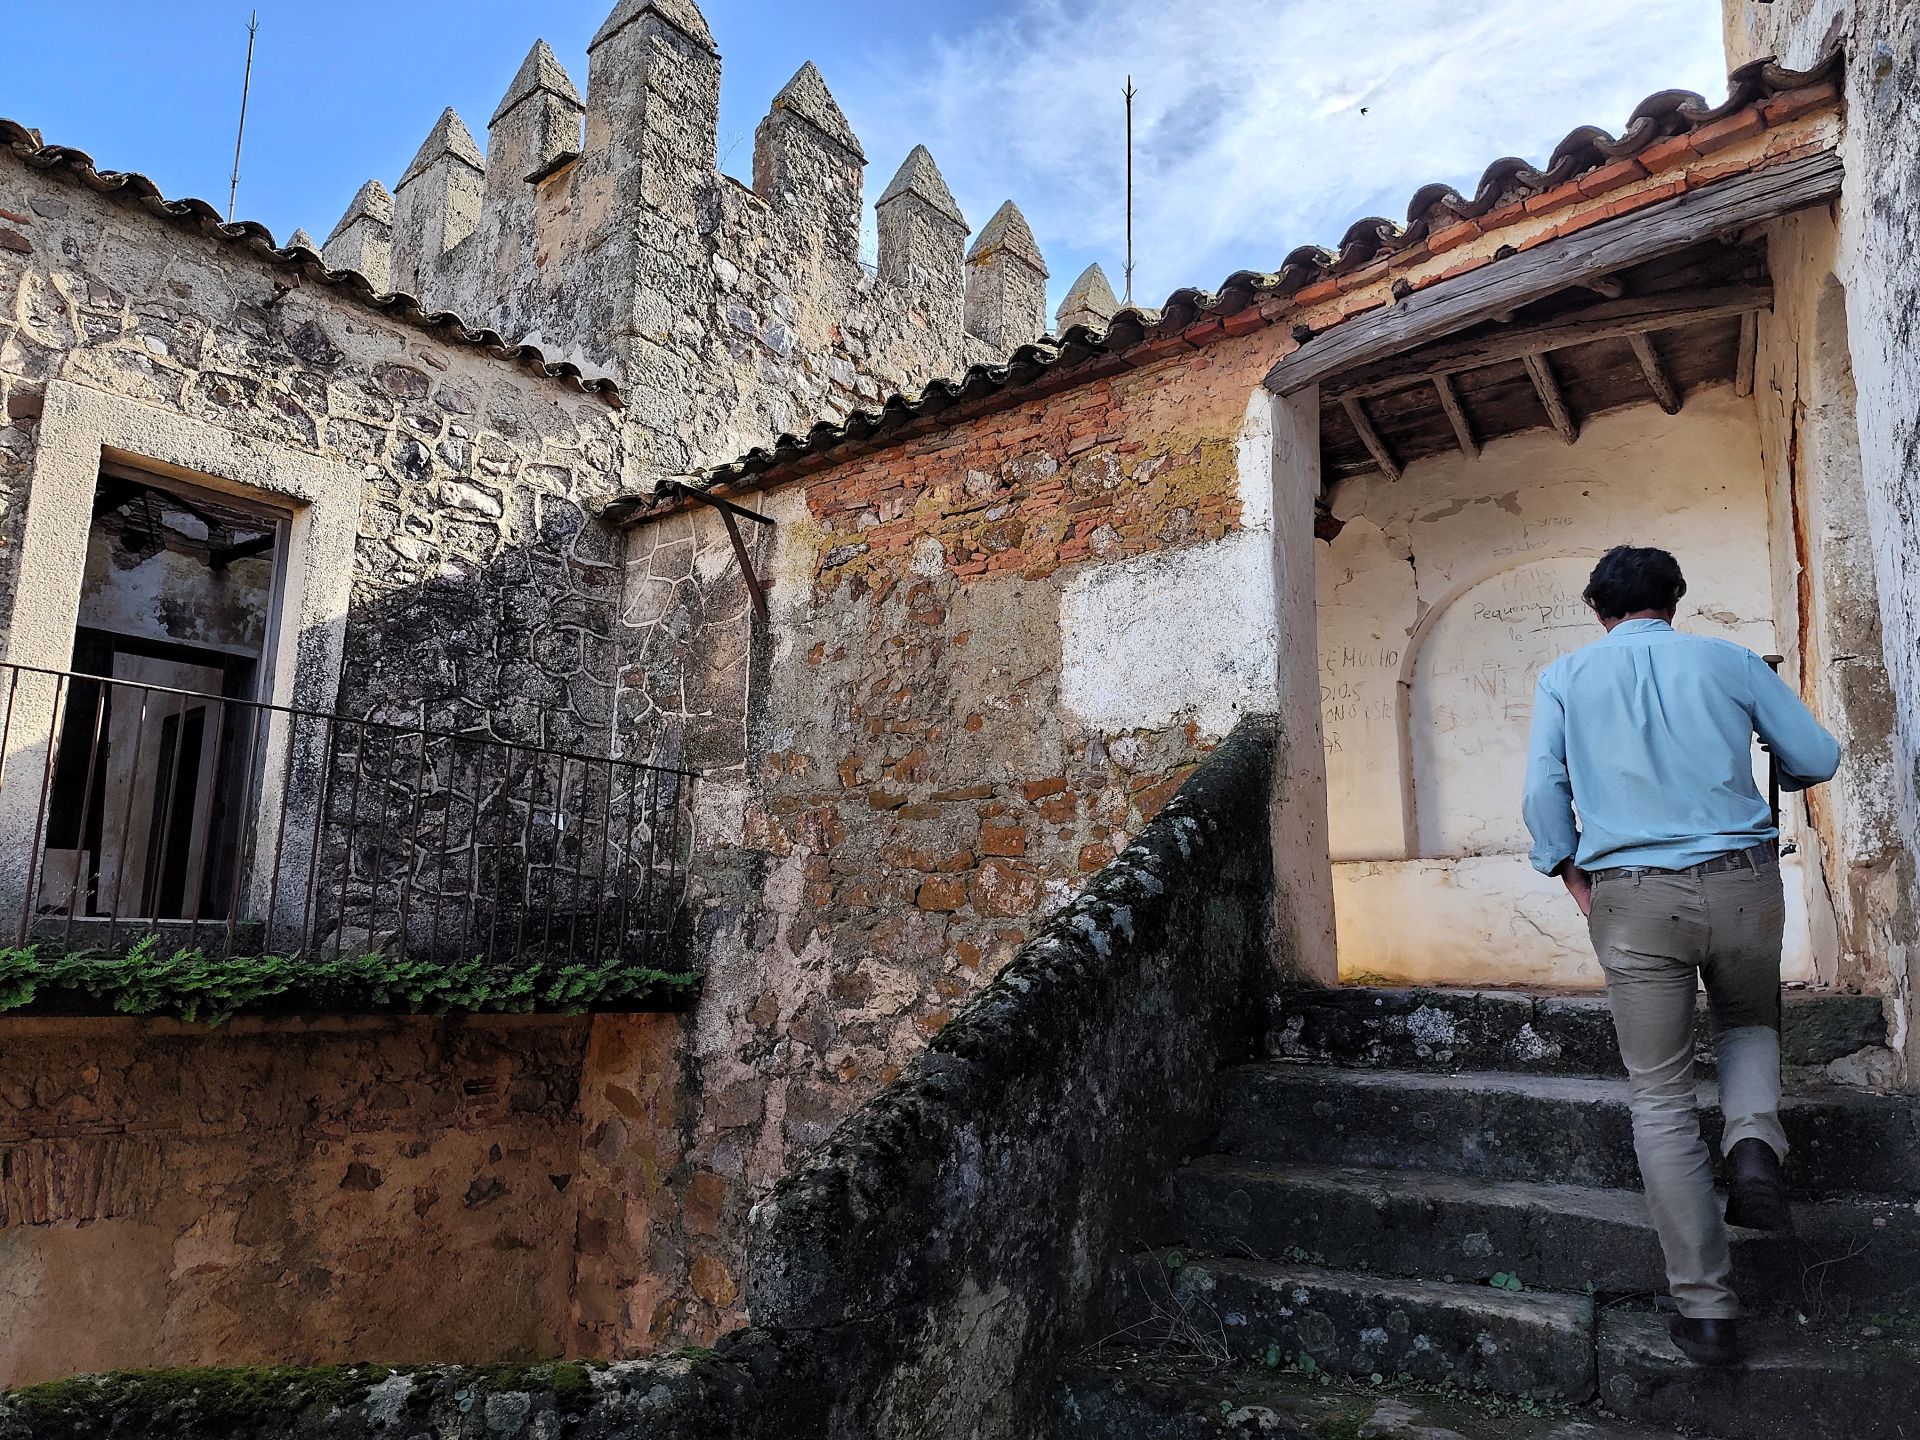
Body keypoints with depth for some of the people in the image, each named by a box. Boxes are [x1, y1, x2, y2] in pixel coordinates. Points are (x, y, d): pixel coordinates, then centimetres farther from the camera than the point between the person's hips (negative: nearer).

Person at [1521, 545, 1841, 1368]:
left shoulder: (1565, 677, 6)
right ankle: (1755, 1141, 2)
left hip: (1632, 898, -1)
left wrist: (1571, 874, 5)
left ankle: (1706, 1310, 11)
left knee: (1661, 1098, 8)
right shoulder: (1728, 660, 9)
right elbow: (1818, 758, 12)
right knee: (1748, 1024, 31)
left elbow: (1544, 789, -5)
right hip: (1743, 880, 2)